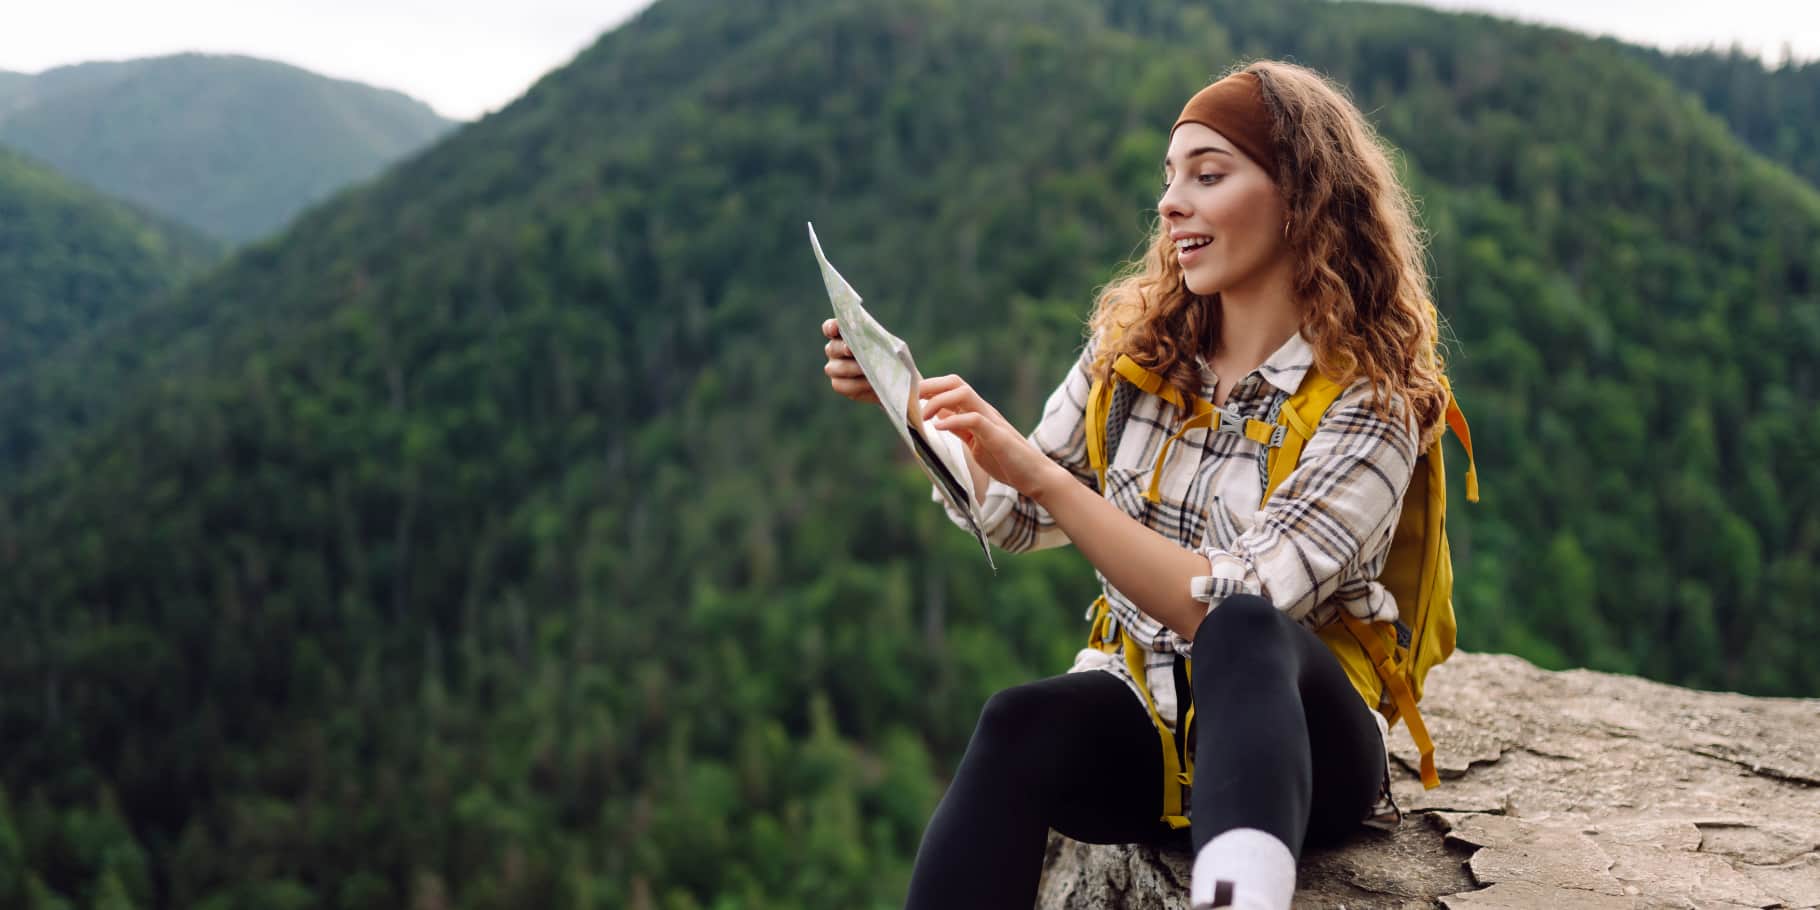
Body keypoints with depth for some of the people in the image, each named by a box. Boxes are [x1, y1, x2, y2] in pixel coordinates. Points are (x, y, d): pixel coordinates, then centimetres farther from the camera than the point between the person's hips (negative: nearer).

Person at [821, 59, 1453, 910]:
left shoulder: (1366, 403, -12)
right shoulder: (1135, 342, 3)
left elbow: (1234, 614, -22)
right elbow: (1017, 519, 13)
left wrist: (1039, 472, -28)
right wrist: (911, 402, -3)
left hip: (1298, 741, -3)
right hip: (1138, 724, 3)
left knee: (1241, 633, -38)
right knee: (1019, 726, -33)